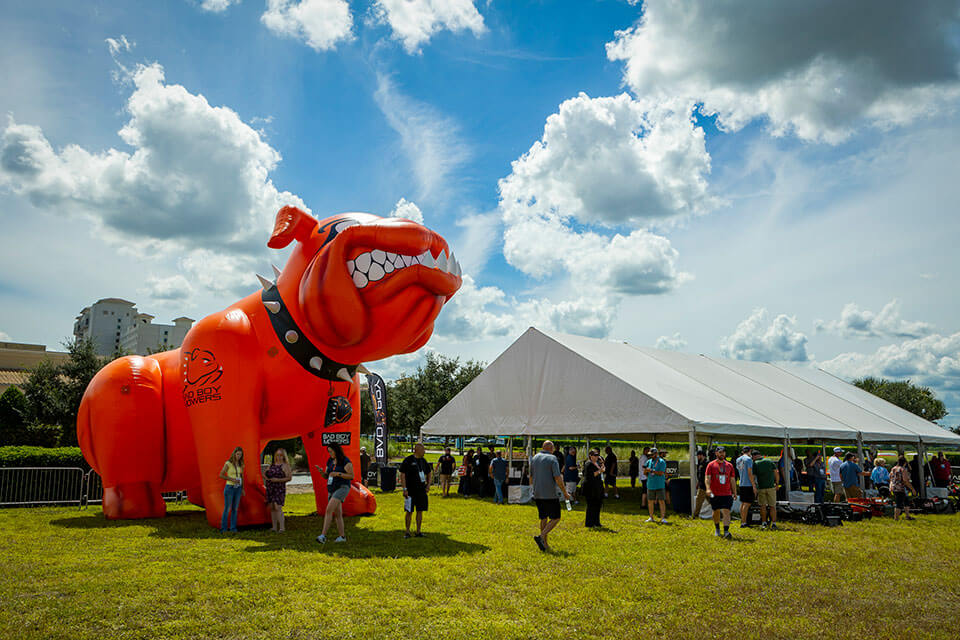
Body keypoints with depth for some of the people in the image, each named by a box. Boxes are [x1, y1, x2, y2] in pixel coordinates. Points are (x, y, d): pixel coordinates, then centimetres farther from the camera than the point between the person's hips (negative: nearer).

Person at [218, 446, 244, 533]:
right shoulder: (228, 463, -11)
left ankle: (233, 528, 12)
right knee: (227, 509, -3)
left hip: (238, 488, 5)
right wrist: (232, 479, -19)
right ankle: (223, 528, 6)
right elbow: (221, 475, -10)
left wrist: (242, 489, 11)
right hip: (229, 487, -5)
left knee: (235, 509, 6)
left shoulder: (240, 464, 6)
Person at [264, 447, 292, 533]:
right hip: (270, 488, 7)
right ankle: (274, 527, 15)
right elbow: (265, 474, 27)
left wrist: (278, 480, -18)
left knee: (277, 507, -15)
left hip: (279, 488, -7)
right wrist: (265, 477, 3)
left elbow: (289, 478, -11)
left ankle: (281, 528, -12)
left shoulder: (285, 466, -3)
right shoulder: (272, 465, 16)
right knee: (271, 507, 8)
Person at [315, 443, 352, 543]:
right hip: (332, 489, 8)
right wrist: (321, 471, -7)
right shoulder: (330, 461, 12)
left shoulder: (346, 461, -10)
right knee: (337, 514, 9)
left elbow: (352, 476, -13)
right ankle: (342, 536, 17)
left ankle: (323, 535, -27)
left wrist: (338, 474, -22)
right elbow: (326, 476, 15)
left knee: (329, 510, -22)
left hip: (342, 488, -8)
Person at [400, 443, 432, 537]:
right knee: (409, 511, 0)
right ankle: (407, 531, 12)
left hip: (421, 490, 5)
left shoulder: (423, 461, 10)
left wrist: (428, 484, 9)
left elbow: (429, 473, 23)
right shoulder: (408, 460, -7)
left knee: (420, 511, 7)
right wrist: (404, 489, -14)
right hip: (410, 491, -5)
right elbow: (402, 475, -9)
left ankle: (418, 531, 15)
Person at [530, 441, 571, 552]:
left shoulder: (534, 458, 10)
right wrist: (565, 493, -5)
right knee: (555, 518, 3)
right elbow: (558, 478, -15)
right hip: (550, 494, -6)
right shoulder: (552, 459, -9)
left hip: (537, 494, 7)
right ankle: (541, 537, -13)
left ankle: (545, 544, 15)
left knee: (543, 518, 14)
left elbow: (531, 477, 16)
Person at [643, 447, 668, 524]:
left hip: (660, 485, -5)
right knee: (650, 501, 8)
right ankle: (651, 517, 19)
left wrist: (651, 470, -16)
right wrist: (646, 470, 0)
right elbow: (645, 473, 18)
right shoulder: (649, 461, 13)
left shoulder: (662, 462, -5)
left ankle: (663, 518, -5)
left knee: (661, 501, -7)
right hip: (650, 485, 5)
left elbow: (661, 473, -15)